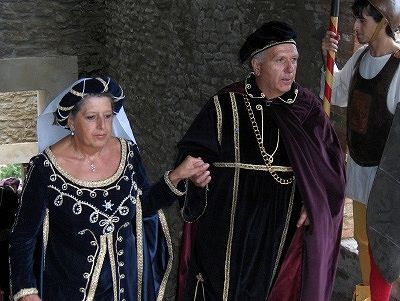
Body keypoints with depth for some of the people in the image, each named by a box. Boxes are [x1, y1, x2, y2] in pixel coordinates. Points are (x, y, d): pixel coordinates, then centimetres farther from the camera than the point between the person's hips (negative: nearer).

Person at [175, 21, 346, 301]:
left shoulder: (307, 107, 0)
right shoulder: (225, 105, -6)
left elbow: (330, 159, 5)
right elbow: (193, 154, -3)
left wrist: (315, 201, -7)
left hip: (287, 228, 2)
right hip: (230, 228, -2)